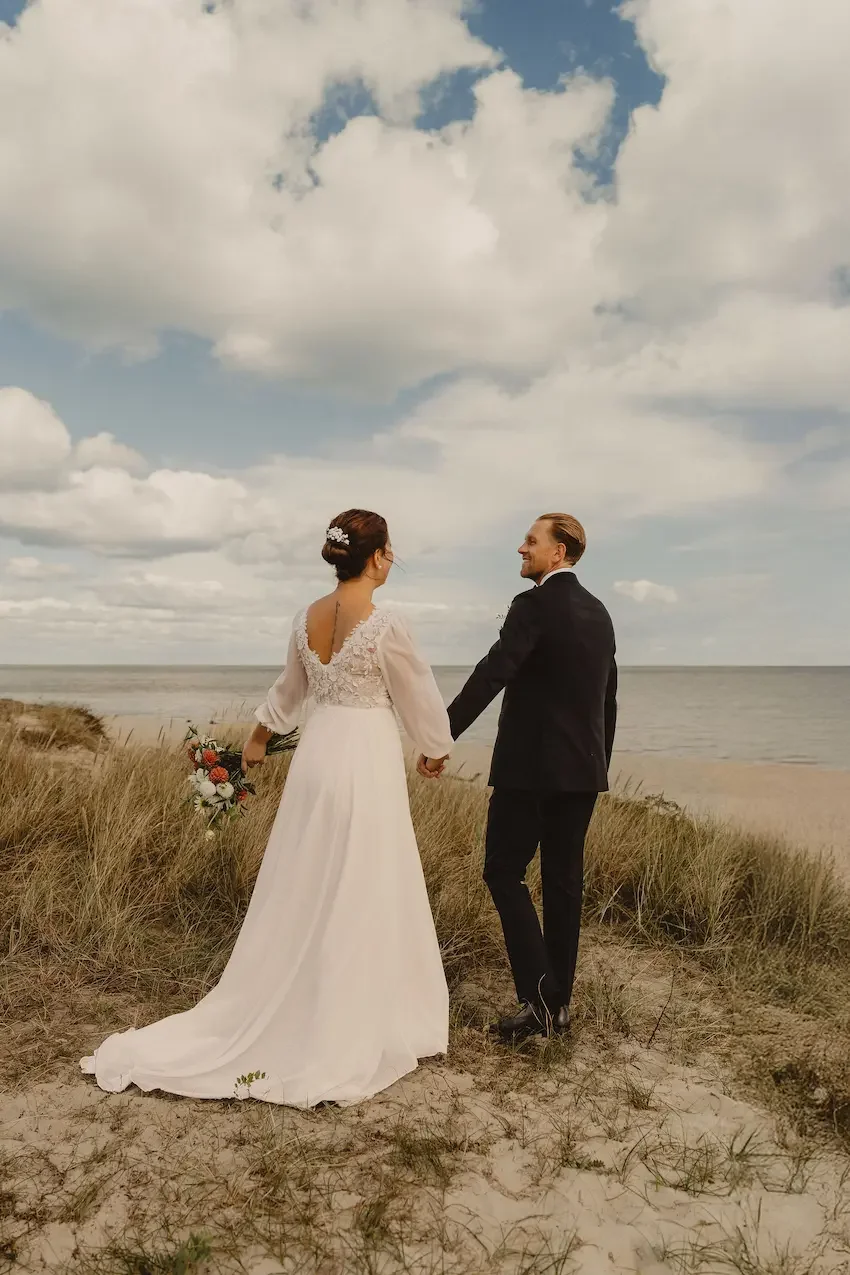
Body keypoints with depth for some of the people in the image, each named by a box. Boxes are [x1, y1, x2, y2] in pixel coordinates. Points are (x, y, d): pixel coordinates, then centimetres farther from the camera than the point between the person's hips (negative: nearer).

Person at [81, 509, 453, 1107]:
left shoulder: (307, 618, 3)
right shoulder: (386, 625, -15)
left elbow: (289, 690, 18)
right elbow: (419, 700, -4)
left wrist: (257, 739, 33)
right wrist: (438, 750, 16)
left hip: (318, 756, 6)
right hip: (368, 761, -6)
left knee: (304, 893, 17)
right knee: (360, 900, 5)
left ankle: (283, 1017, 29)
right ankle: (346, 1036, 18)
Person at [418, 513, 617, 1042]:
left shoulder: (535, 605, -12)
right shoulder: (599, 613, 13)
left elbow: (490, 676, -21)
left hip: (530, 766, -8)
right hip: (583, 768, 8)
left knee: (505, 873, 2)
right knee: (564, 880, 11)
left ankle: (539, 998, -3)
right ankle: (558, 1003, 19)